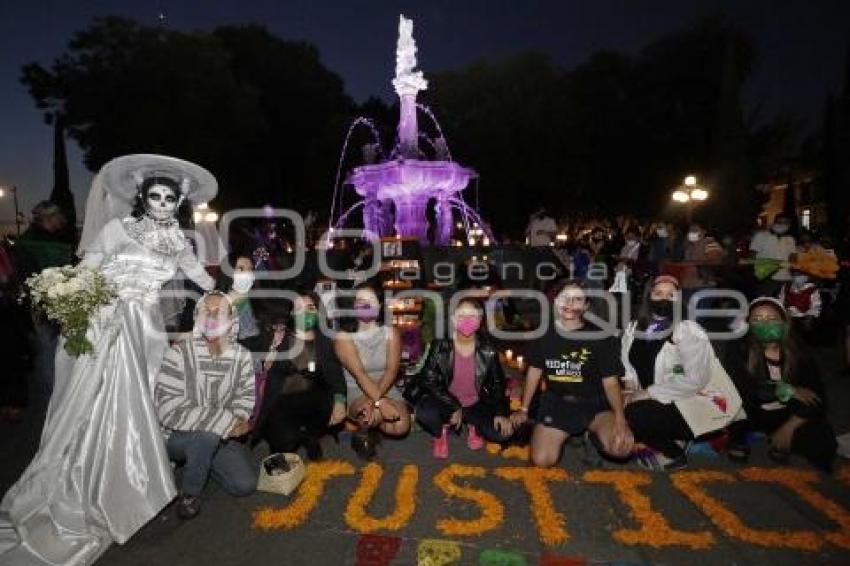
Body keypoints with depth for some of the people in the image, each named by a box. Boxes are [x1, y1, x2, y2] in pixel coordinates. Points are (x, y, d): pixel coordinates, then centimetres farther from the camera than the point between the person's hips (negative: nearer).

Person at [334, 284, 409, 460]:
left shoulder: (391, 333, 0)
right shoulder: (344, 337, -8)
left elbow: (391, 370, -12)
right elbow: (359, 374, -21)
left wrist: (375, 399, -28)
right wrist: (379, 402, -34)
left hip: (387, 390, 3)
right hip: (356, 393, -3)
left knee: (401, 427, -23)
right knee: (375, 414, -35)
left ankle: (371, 424, 12)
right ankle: (362, 435, 2)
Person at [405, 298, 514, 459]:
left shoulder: (488, 350, -8)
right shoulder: (440, 347, -13)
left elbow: (498, 384, -1)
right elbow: (430, 381, -15)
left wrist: (502, 413, -15)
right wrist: (454, 407, -21)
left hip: (476, 405, 2)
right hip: (446, 403, -1)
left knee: (503, 432, -19)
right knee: (425, 413, -32)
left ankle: (473, 425, 15)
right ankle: (441, 432, 5)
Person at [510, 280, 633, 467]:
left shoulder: (601, 337, -7)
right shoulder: (545, 333, 0)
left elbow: (610, 382, -8)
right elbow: (535, 371, 9)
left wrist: (620, 417, -24)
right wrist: (524, 409, 9)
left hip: (594, 404, -1)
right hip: (556, 403, 2)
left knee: (621, 447, -26)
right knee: (541, 460, -13)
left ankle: (592, 434, 9)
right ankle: (565, 435, 19)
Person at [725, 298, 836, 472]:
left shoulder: (800, 354, -5)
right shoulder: (740, 352, -13)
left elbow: (817, 399, -10)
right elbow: (739, 388, -27)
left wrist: (788, 428, -19)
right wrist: (786, 390, -26)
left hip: (788, 416, 2)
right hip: (752, 414, -2)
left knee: (822, 440, -24)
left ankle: (781, 444, 8)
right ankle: (738, 440, -3)